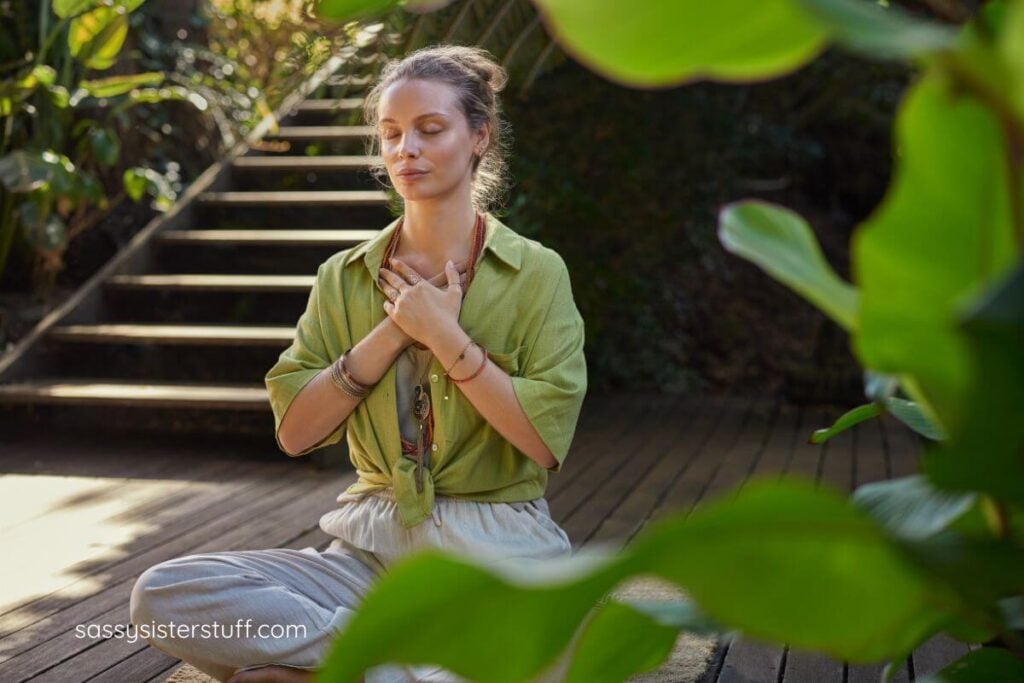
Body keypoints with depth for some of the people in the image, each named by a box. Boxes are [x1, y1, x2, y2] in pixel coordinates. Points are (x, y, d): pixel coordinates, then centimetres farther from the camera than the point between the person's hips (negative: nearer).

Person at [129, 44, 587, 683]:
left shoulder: (536, 271, 0)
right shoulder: (345, 278, 9)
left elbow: (547, 440, -10)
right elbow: (294, 431, -1)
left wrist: (444, 335, -12)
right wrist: (393, 331, -9)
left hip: (498, 555, -2)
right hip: (374, 545, 3)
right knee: (162, 593, -20)